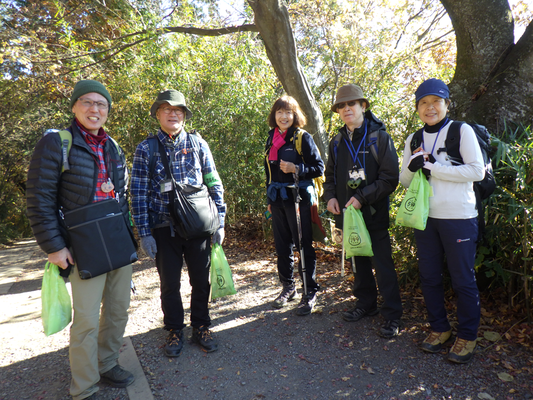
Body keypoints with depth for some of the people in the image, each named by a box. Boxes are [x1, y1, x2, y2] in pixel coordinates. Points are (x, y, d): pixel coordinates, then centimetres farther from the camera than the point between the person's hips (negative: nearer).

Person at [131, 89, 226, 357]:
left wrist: (220, 222, 0)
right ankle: (174, 330, 33)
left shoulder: (197, 144, 4)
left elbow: (214, 184, 5)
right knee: (169, 283, 12)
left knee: (201, 280, 10)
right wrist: (144, 233, -3)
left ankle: (201, 327, 31)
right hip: (164, 228, 0)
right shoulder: (146, 149, 1)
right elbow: (138, 193, 1)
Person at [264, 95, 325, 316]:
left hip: (298, 198, -5)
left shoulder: (303, 138, -4)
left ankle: (310, 292, 14)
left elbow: (319, 168, -6)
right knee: (282, 246, 12)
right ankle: (288, 287, 29)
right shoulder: (271, 139, 12)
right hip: (277, 200, 6)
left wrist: (296, 169, -21)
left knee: (303, 245, -1)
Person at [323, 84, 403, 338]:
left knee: (382, 263, 0)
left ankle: (392, 315, 15)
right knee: (359, 260, 17)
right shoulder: (337, 142, 10)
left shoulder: (379, 138, -5)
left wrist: (362, 197, -19)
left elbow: (390, 178, -10)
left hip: (374, 212, -5)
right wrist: (330, 196, -1)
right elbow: (330, 175, 18)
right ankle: (366, 303, 34)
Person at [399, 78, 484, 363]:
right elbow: (404, 180, 11)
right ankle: (439, 328, 30)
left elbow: (477, 170, -12)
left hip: (458, 217, -4)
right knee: (429, 276, 12)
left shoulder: (462, 131, -2)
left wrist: (434, 168, -16)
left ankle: (467, 336, 22)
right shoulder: (413, 140, 11)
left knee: (462, 278, 4)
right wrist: (412, 166, -10)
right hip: (424, 217, 5)